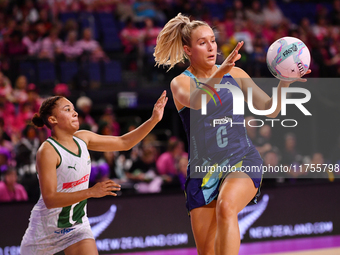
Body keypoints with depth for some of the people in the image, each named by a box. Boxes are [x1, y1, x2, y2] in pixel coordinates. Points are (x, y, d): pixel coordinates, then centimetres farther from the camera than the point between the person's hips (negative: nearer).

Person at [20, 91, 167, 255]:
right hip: (47, 227, -5)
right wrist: (91, 192, -37)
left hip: (77, 224, 5)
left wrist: (153, 120, -1)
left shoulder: (82, 138, 0)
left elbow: (124, 143, 9)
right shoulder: (47, 151, -22)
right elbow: (50, 199, -29)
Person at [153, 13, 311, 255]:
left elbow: (270, 109, 2)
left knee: (226, 207, -33)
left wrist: (284, 82, -17)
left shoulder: (235, 74, 6)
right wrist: (220, 73, -42)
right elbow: (194, 100, -27)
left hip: (242, 160, 0)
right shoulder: (180, 83, -3)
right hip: (203, 169, 0)